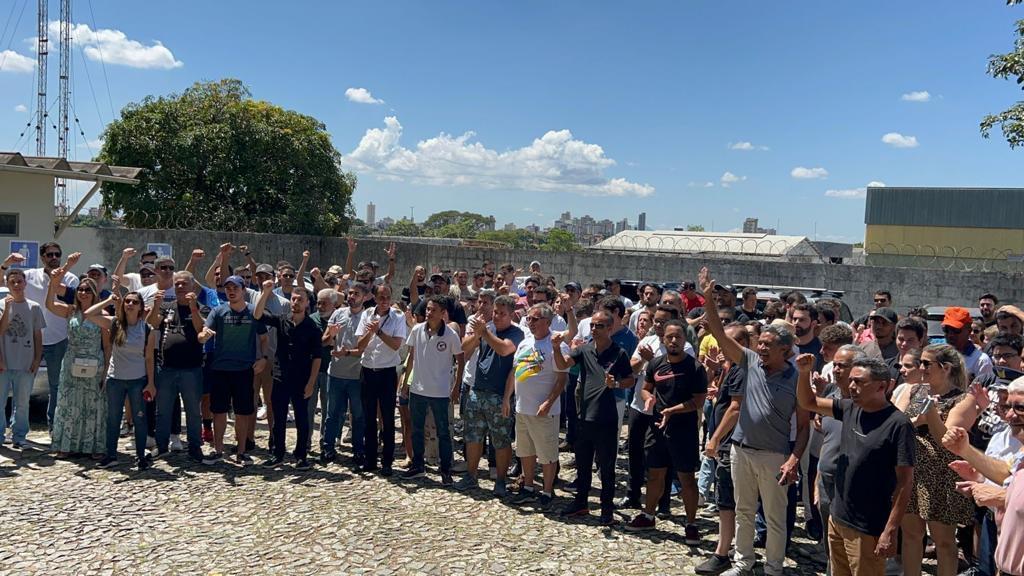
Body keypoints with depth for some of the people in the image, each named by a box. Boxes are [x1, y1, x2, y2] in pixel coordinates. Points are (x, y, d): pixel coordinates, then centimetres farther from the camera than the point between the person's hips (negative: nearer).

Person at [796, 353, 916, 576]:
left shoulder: (898, 424, -17)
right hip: (836, 518, 6)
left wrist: (890, 531, -18)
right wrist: (804, 373, -8)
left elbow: (905, 481, -16)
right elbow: (808, 402, 12)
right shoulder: (850, 409, 2)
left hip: (867, 529, -6)